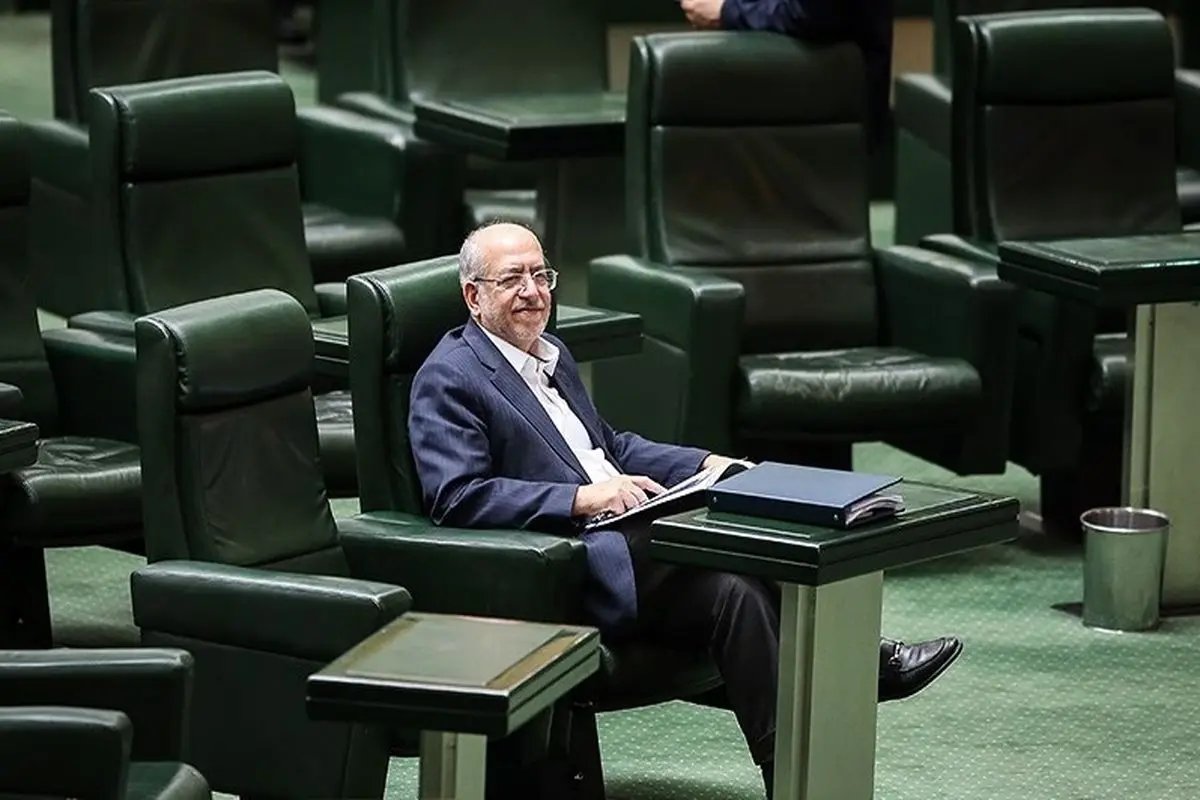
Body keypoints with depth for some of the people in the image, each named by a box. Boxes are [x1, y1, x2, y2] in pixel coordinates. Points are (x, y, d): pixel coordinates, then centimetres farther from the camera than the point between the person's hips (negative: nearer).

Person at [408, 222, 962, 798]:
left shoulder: (552, 356, 22)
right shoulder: (448, 379, -6)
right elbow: (456, 497, -17)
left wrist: (708, 466, 12)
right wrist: (581, 498, -23)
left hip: (626, 533, 9)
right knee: (731, 589, -26)